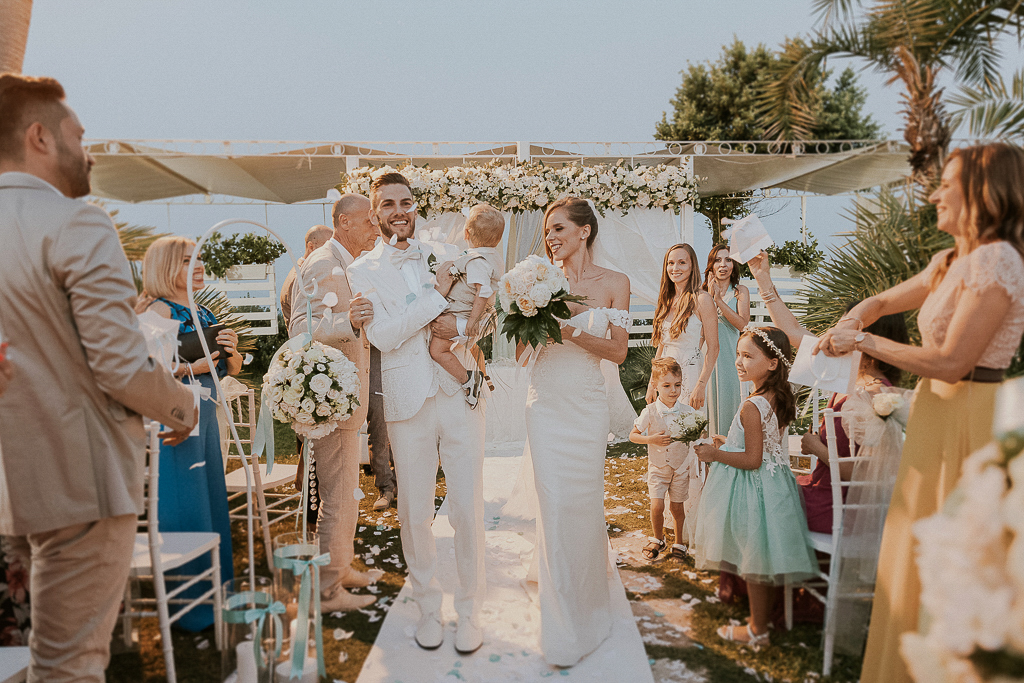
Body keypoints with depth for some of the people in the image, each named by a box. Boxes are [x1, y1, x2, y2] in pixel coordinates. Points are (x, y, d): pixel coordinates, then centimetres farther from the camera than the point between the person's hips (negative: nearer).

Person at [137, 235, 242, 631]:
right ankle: (189, 607, 9)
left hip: (205, 416, 8)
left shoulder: (204, 313, 15)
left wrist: (231, 349, -3)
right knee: (185, 508, -3)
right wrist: (190, 368, -27)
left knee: (212, 501, 13)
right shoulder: (158, 310, -9)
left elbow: (234, 369, 17)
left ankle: (214, 594, 25)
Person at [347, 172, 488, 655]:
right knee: (415, 514, 8)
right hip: (407, 402, -1)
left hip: (459, 396, 2)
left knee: (468, 510, 4)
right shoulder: (362, 271, 3)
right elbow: (382, 336, -11)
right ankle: (428, 604, 28)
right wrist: (437, 297, -13)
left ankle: (470, 608, 21)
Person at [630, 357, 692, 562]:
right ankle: (658, 539, 20)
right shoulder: (650, 412, -13)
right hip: (657, 467, -1)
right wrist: (651, 439, -21)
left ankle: (678, 542, 31)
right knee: (657, 507, -7)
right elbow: (633, 435, -6)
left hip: (681, 467, 1)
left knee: (677, 507, 9)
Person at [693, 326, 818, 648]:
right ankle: (760, 618, 32)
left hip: (750, 489, -9)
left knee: (754, 561, 4)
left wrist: (715, 454, -15)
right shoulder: (781, 399, 4)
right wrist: (727, 445, 23)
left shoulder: (751, 407, -23)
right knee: (761, 560, 18)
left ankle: (757, 631, 17)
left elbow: (752, 460, -22)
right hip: (773, 484, 9)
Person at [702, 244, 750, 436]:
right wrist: (710, 296, -11)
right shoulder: (704, 292, 8)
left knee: (729, 399, -1)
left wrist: (718, 300, -14)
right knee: (709, 400, 3)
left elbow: (742, 323, -11)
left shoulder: (740, 291, 4)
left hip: (731, 354, -1)